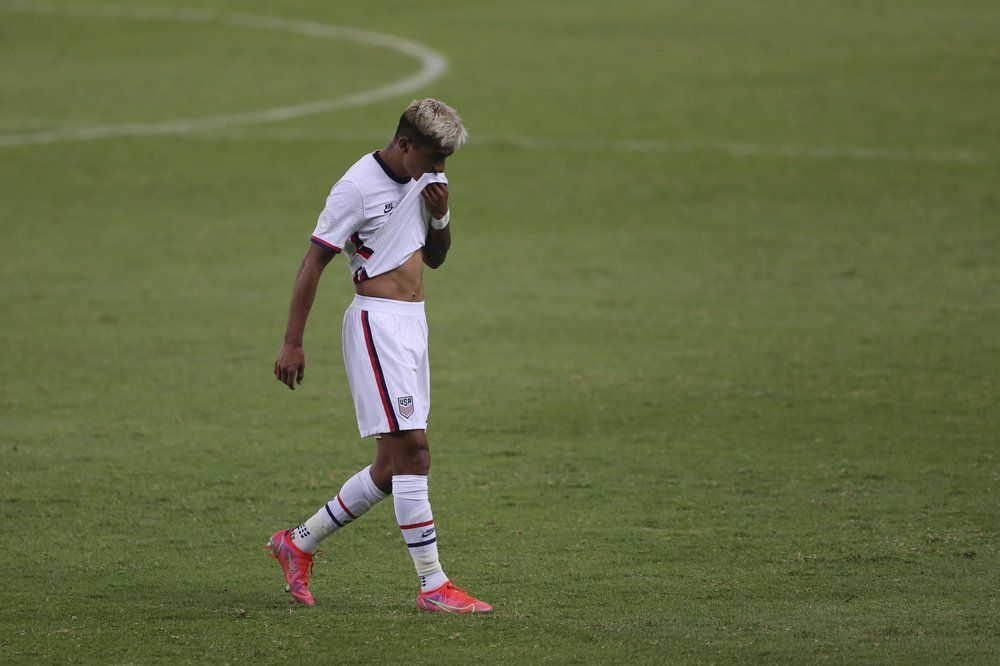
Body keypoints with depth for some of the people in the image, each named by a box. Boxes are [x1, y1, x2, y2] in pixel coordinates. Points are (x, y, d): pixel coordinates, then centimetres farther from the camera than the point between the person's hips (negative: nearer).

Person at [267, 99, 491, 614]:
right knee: (412, 452, -13)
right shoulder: (359, 186, -13)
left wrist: (440, 217, 0)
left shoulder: (426, 179, 11)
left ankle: (299, 543, 23)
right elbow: (313, 263, -9)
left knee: (393, 466, 9)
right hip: (377, 324, -9)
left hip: (414, 322, 9)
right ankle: (433, 587, -11)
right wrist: (292, 343, -10)